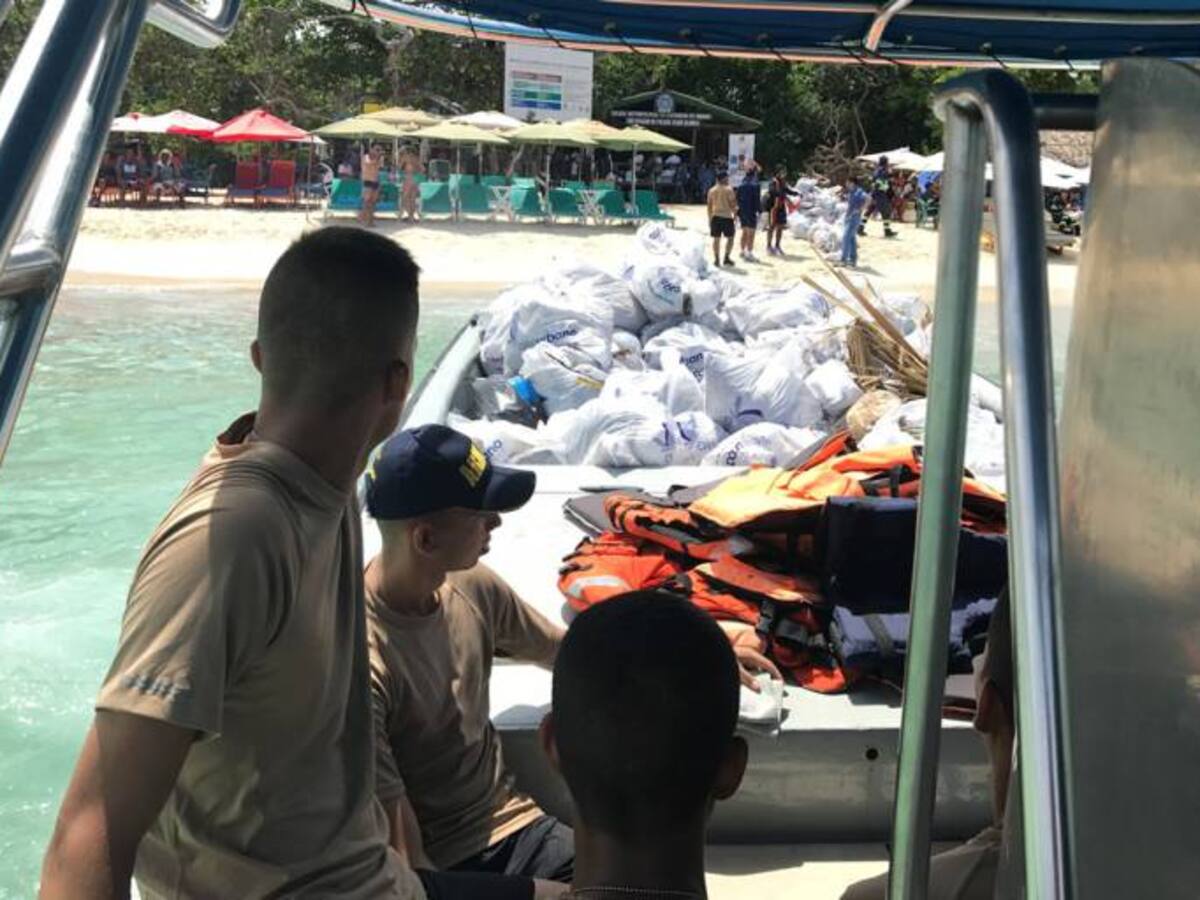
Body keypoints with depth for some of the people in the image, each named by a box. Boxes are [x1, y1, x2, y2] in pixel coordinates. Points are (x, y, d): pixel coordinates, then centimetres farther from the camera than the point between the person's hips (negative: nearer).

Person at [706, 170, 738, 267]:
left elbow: (709, 206, 9)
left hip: (715, 216, 4)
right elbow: (732, 204, -8)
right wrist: (735, 213, 6)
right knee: (730, 237, 10)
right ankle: (727, 257, 4)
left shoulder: (711, 190, 7)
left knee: (716, 238, 7)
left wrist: (710, 219, 16)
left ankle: (717, 260, 6)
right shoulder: (728, 189, -6)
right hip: (727, 216, -4)